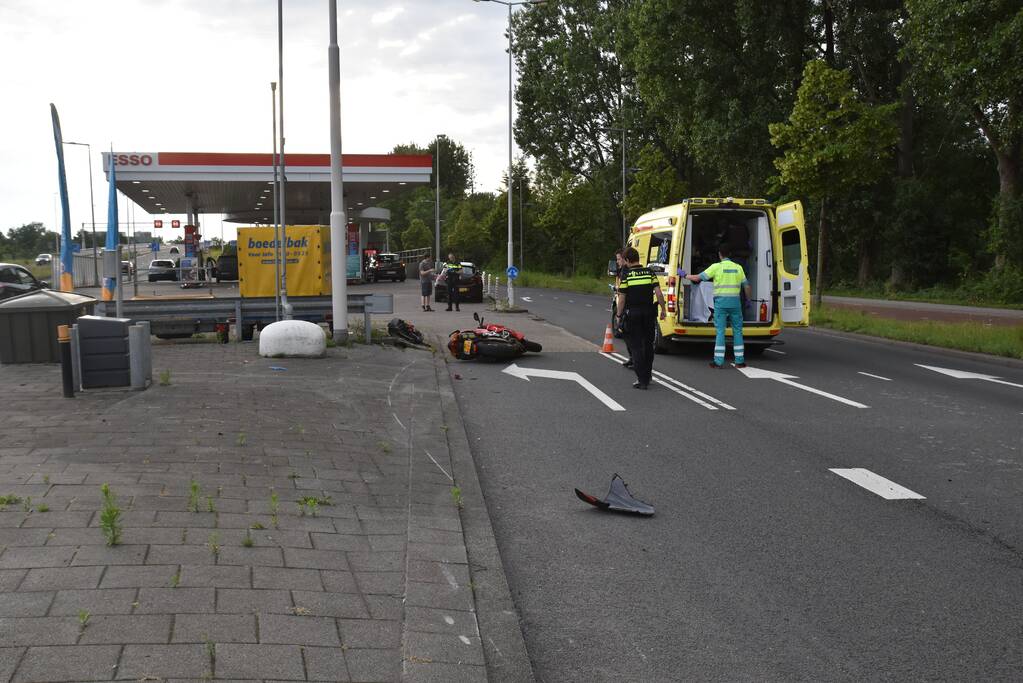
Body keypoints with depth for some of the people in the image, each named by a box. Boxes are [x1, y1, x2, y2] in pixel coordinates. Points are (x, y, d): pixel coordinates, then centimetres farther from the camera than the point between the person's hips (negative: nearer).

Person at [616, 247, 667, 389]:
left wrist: (619, 315, 5)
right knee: (648, 345, 15)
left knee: (636, 347, 2)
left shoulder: (626, 276, -8)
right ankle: (647, 377, 24)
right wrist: (663, 309, 5)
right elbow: (658, 293, -5)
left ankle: (642, 380, -4)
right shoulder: (649, 272, 0)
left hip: (632, 314, -3)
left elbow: (622, 299, -7)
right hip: (649, 312, 3)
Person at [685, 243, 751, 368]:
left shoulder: (716, 267, -3)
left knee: (720, 331, 0)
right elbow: (746, 286, 13)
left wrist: (686, 276, 13)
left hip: (721, 302, -3)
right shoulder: (738, 267, 8)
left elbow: (698, 278, -3)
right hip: (735, 302, 3)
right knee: (737, 331, 10)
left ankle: (719, 362, -2)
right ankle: (739, 361, 11)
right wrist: (748, 300, 27)